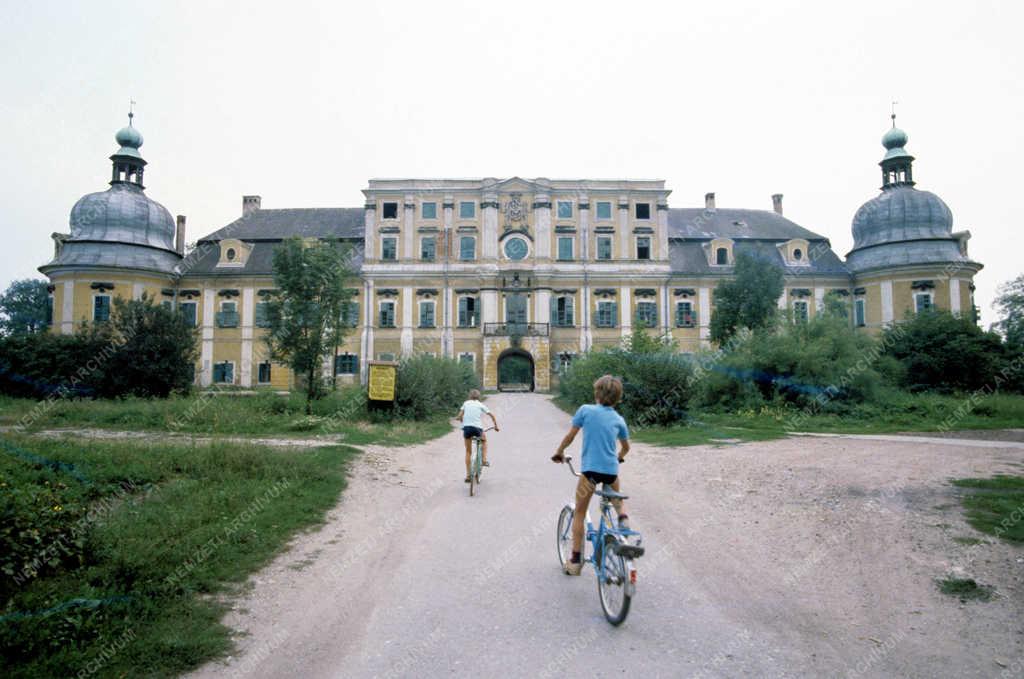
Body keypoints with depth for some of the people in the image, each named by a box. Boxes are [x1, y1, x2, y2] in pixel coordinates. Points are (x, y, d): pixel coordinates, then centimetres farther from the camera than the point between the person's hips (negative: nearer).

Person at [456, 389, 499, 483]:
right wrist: (496, 426, 17)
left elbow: (460, 416, 11)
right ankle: (484, 460, 17)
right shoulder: (481, 405, 13)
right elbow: (491, 415, 9)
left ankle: (468, 475, 12)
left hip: (467, 428, 1)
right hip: (477, 428, -1)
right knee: (484, 440, 32)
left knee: (468, 451, 13)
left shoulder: (466, 403, 16)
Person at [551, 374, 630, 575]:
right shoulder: (619, 419, 7)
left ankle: (576, 561, 15)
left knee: (579, 513, 12)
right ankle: (623, 517, 4)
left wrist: (559, 453, 17)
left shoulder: (585, 410, -3)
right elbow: (626, 447, 20)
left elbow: (569, 437, 0)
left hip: (590, 469, -3)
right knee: (616, 498, 35)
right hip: (611, 471, 3)